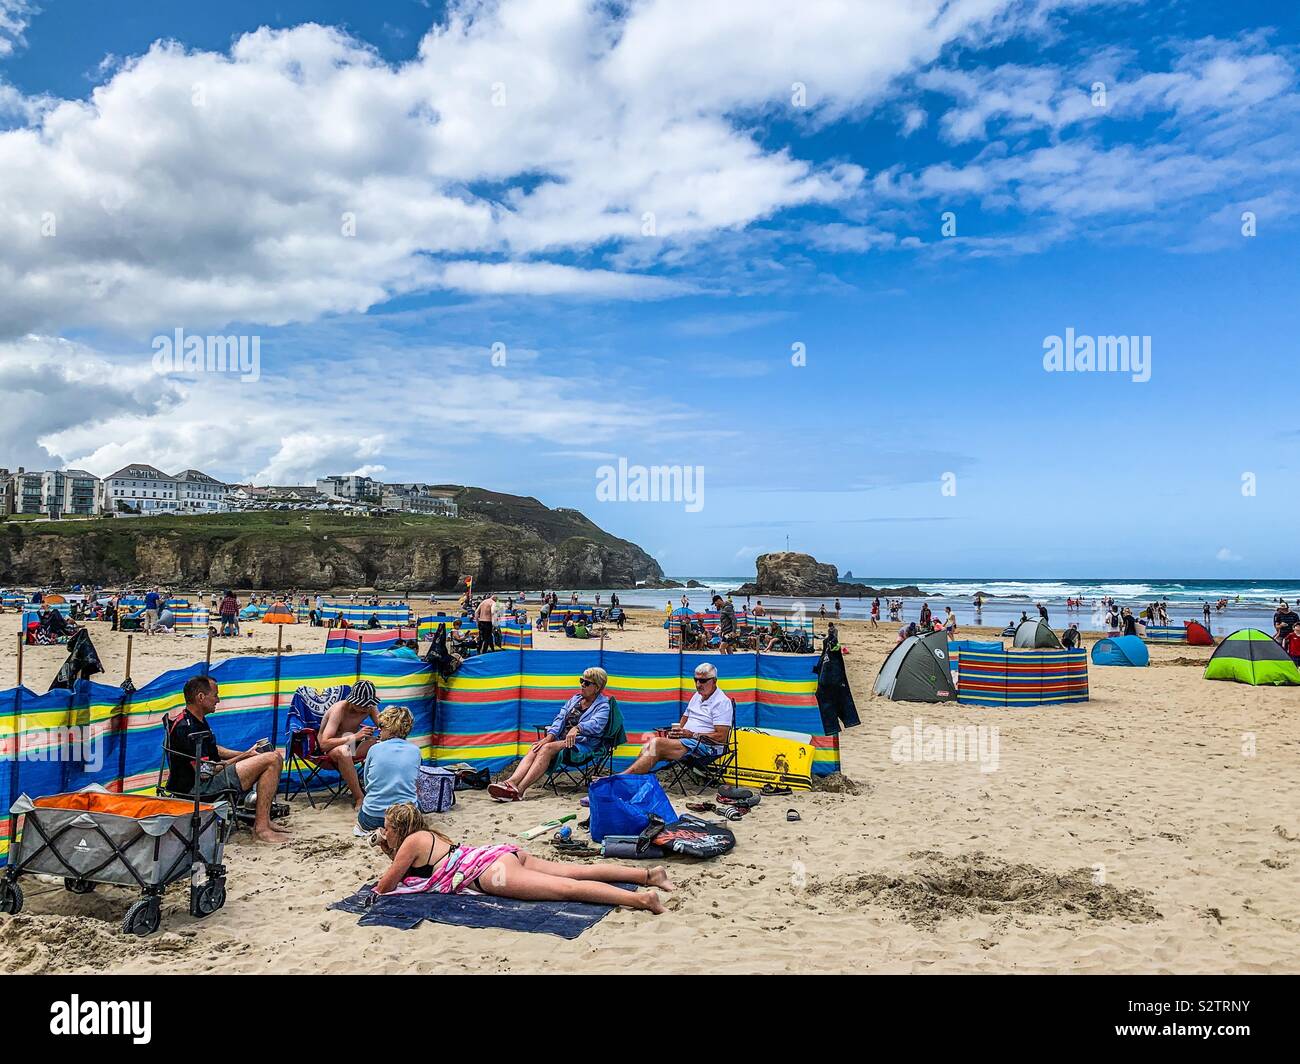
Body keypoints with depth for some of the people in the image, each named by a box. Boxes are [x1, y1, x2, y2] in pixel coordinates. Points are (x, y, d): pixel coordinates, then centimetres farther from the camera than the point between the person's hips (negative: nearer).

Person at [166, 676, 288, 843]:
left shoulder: (197, 720, 13)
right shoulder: (187, 729, -20)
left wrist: (246, 754, 11)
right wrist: (244, 757, -10)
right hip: (196, 788, -11)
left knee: (273, 756, 16)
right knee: (272, 760, -20)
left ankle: (263, 821, 11)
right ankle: (261, 826, -16)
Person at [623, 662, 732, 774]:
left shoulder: (722, 702, -7)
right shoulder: (697, 695, 20)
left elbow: (721, 737, -15)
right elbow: (685, 718, 28)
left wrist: (693, 735, -18)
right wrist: (675, 730, 5)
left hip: (705, 745, -8)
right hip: (684, 739, 8)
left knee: (656, 743, -27)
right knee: (647, 747, -17)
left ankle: (626, 775, -30)